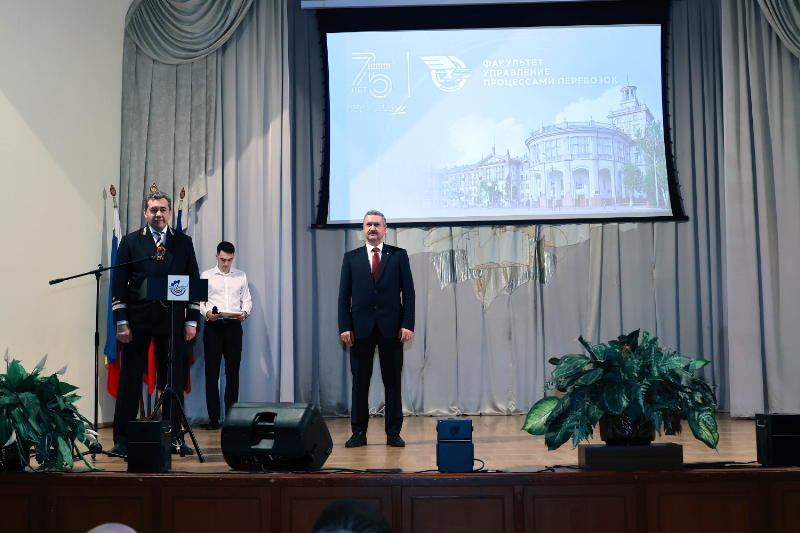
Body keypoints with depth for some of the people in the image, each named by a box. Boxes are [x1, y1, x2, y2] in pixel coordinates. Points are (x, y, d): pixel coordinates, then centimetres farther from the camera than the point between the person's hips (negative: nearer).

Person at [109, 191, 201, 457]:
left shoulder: (184, 242, 10)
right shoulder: (130, 242, 6)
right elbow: (119, 283, 2)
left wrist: (192, 320, 1)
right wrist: (121, 321, -6)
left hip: (172, 321, 1)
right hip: (138, 321, -1)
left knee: (174, 380, 5)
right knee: (130, 380, 2)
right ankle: (122, 439, 9)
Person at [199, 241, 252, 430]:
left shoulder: (241, 276, 14)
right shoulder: (206, 276, 8)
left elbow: (247, 300, 12)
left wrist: (244, 312, -9)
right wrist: (206, 312, -15)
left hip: (234, 326, 1)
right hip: (213, 326, -1)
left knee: (233, 371, 1)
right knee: (212, 371, -2)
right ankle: (213, 417, 3)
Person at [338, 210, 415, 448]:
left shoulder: (399, 255, 6)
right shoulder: (351, 257, 9)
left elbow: (408, 292, 2)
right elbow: (344, 295, 6)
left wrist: (408, 324, -7)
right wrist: (345, 327, -4)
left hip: (391, 328, -1)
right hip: (361, 328, 1)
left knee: (392, 381, 4)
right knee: (360, 382, 4)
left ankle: (393, 432, 11)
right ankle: (359, 432, 12)